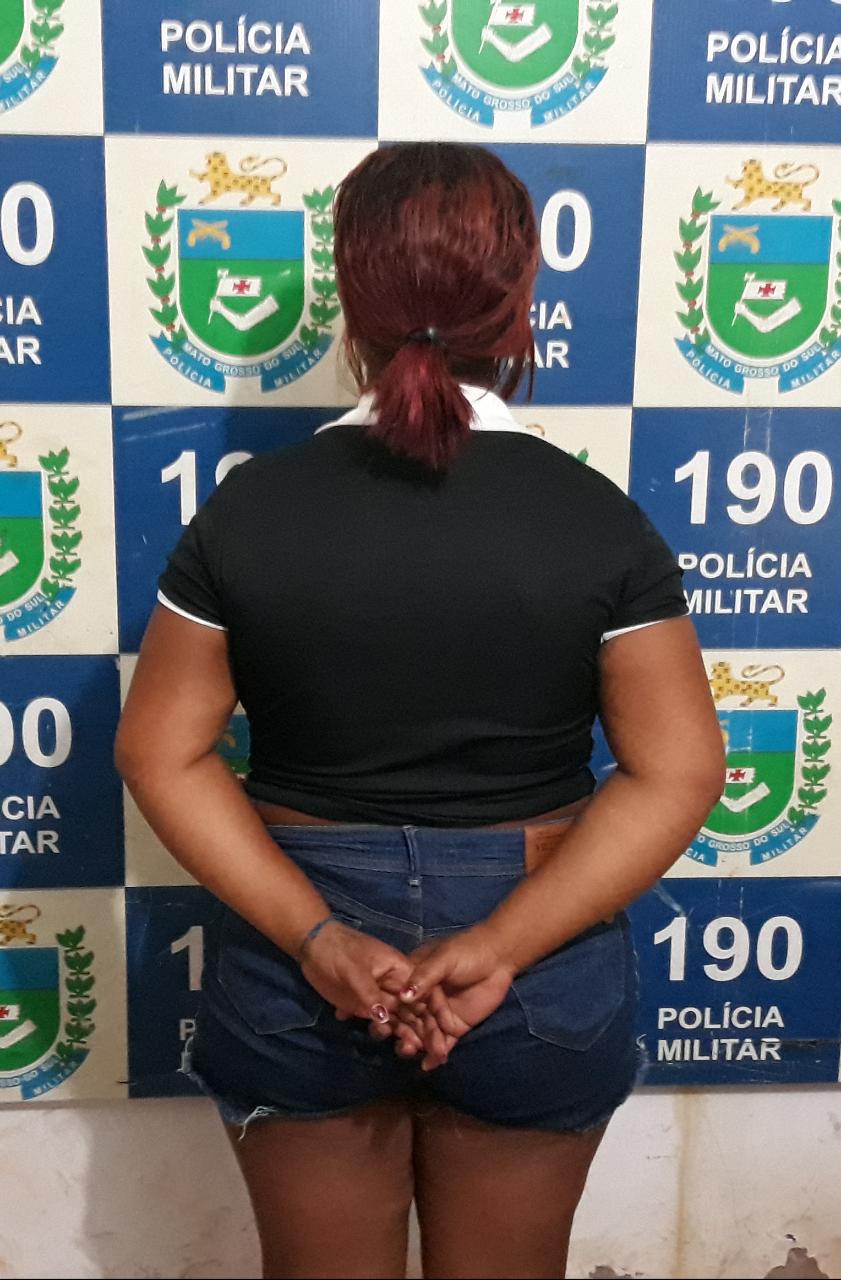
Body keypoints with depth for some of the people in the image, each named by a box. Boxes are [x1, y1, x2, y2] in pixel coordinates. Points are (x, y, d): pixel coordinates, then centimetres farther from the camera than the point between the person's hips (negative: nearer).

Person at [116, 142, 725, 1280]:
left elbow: (162, 753, -9)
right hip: (542, 976, 0)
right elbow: (678, 774, -13)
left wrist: (315, 938, -13)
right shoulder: (599, 519, -12)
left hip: (298, 972, 1)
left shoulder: (251, 507, -11)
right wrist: (501, 948, -15)